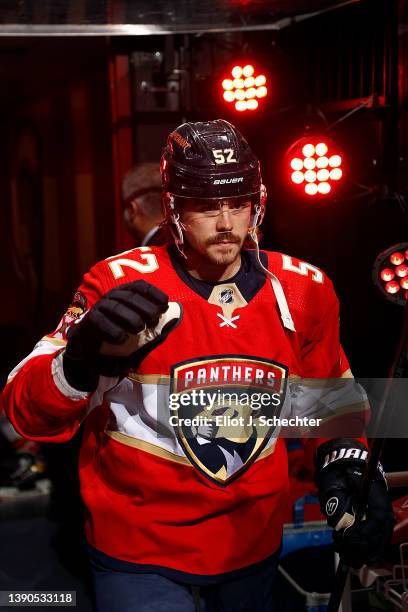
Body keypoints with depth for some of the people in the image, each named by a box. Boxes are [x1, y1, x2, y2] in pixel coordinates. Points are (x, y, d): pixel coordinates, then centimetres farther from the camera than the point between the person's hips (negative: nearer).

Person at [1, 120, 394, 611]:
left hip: (254, 548, 4)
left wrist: (346, 471, -2)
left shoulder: (303, 291, -5)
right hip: (141, 556, -4)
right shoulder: (120, 284, -17)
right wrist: (80, 362, -41)